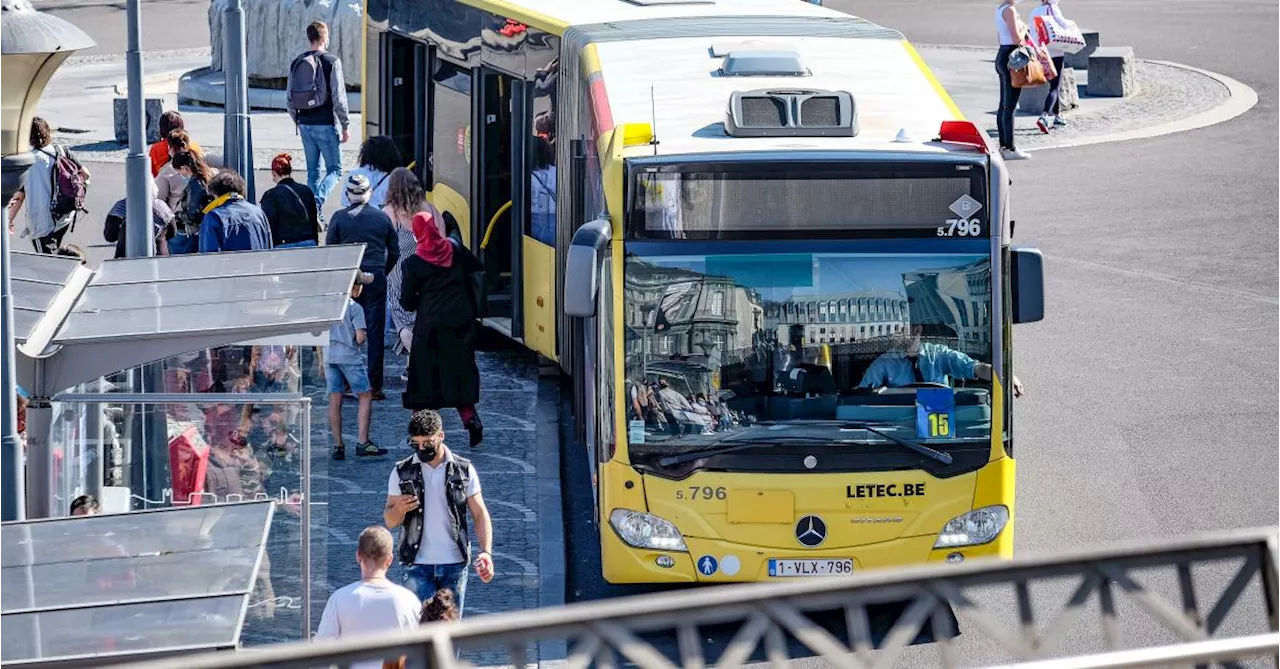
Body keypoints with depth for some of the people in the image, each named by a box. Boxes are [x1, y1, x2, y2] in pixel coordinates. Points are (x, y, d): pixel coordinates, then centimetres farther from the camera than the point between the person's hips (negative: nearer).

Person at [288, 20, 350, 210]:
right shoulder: (332, 62, -9)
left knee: (313, 171, 13)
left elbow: (290, 97, 10)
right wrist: (345, 127, -3)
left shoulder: (297, 63, 6)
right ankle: (317, 201, -21)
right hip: (326, 124, -5)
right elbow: (339, 98, -11)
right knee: (334, 169, 2)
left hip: (305, 124, 5)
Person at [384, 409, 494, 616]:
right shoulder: (402, 473, 3)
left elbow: (480, 515, 4)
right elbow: (389, 521, 5)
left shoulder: (463, 470, 4)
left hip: (454, 565, 1)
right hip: (418, 566, -1)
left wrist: (486, 552, -11)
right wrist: (399, 509, -19)